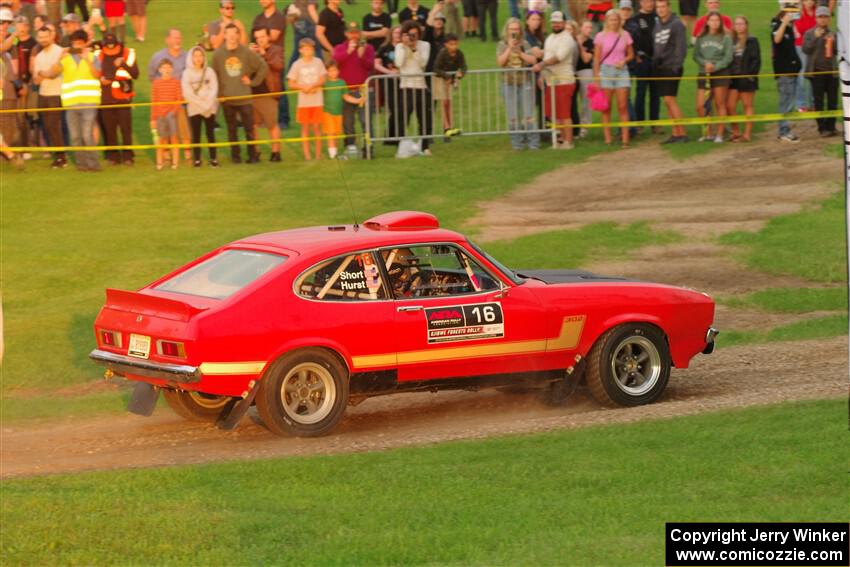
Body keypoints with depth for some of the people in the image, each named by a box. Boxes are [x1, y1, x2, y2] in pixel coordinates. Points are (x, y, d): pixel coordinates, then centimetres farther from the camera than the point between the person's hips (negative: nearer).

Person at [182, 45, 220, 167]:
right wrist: (201, 104, -12)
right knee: (196, 134, 2)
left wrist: (208, 104, -15)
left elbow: (214, 89, -2)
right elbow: (187, 93, -7)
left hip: (210, 108, 1)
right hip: (194, 108, -1)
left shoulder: (209, 72, 3)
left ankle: (213, 158, 7)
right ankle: (196, 159, 7)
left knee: (210, 133, 4)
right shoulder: (187, 73, -2)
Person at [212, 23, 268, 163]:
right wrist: (218, 92, -2)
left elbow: (263, 67, 3)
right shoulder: (218, 54, -2)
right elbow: (214, 75, 3)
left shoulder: (247, 53, -4)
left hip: (244, 98, 0)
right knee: (232, 129, 7)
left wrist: (253, 82, 1)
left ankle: (252, 154, 13)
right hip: (227, 99, 0)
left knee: (249, 128, 3)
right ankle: (235, 155, 16)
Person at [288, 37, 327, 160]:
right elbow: (291, 84, 2)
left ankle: (318, 153, 9)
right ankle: (307, 154, 4)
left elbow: (322, 80, 0)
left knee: (317, 127, 1)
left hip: (317, 101, 0)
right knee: (305, 128, 1)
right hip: (303, 102, 0)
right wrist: (303, 87, -14)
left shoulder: (318, 62, 3)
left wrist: (311, 86, -16)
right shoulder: (297, 64, 2)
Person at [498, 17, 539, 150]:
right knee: (513, 116, 2)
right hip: (509, 83, 1)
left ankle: (533, 142, -1)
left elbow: (533, 60, -4)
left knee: (528, 114, -4)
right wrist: (509, 48, -12)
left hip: (525, 82, -1)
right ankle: (517, 143, 8)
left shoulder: (525, 44, 5)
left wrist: (520, 52, -10)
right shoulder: (502, 45, 5)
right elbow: (500, 62, -8)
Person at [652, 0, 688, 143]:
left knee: (669, 99, -13)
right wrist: (654, 62, 9)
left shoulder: (676, 24, -8)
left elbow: (681, 47, -13)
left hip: (672, 68, -8)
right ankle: (675, 133, 11)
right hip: (660, 68, 8)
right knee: (667, 101, 7)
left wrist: (677, 66, -18)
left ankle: (682, 133, -11)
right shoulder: (657, 25, 15)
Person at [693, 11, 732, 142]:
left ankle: (719, 135, 5)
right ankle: (708, 133, 12)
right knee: (700, 106, -2)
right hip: (704, 74, 3)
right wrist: (705, 63, -14)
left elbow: (728, 57, -6)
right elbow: (696, 55, 5)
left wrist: (715, 67, -16)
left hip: (720, 73, -3)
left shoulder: (726, 38, -1)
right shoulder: (701, 38, 7)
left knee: (720, 105, 0)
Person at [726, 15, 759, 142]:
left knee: (748, 106, 3)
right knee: (730, 106, 1)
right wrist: (728, 74, 3)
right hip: (733, 78, 5)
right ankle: (735, 132, 14)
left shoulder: (751, 41, -4)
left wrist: (751, 74, -16)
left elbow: (756, 60, -8)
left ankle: (747, 134, 7)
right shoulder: (731, 41, 12)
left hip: (746, 78, -5)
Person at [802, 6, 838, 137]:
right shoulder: (810, 34, 4)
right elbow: (805, 49, -8)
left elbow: (838, 51, 9)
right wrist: (815, 37, -16)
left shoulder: (833, 34, 12)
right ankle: (822, 128, 2)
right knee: (819, 101, -2)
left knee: (833, 101, 3)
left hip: (832, 71, 3)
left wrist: (833, 42, -9)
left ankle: (831, 126, 10)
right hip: (817, 71, -3)